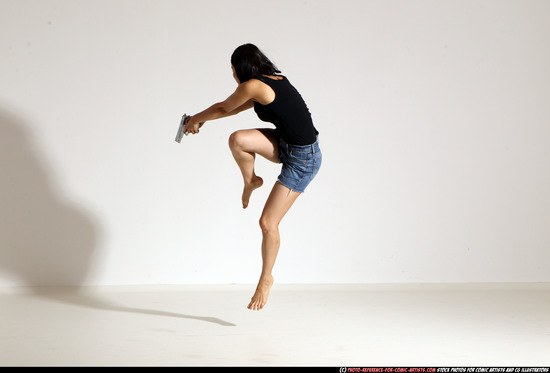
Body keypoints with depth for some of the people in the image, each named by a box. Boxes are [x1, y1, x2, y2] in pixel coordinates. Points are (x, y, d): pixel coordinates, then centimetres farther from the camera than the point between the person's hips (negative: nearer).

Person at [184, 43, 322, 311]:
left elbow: (223, 108, -1)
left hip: (302, 159, -8)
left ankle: (266, 278, 17)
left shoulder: (253, 85, -19)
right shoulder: (275, 80, 7)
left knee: (268, 223, -2)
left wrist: (196, 119, 18)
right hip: (285, 143, 8)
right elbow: (237, 106, 23)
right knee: (237, 140, -12)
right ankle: (251, 181, 14)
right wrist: (203, 119, 30)